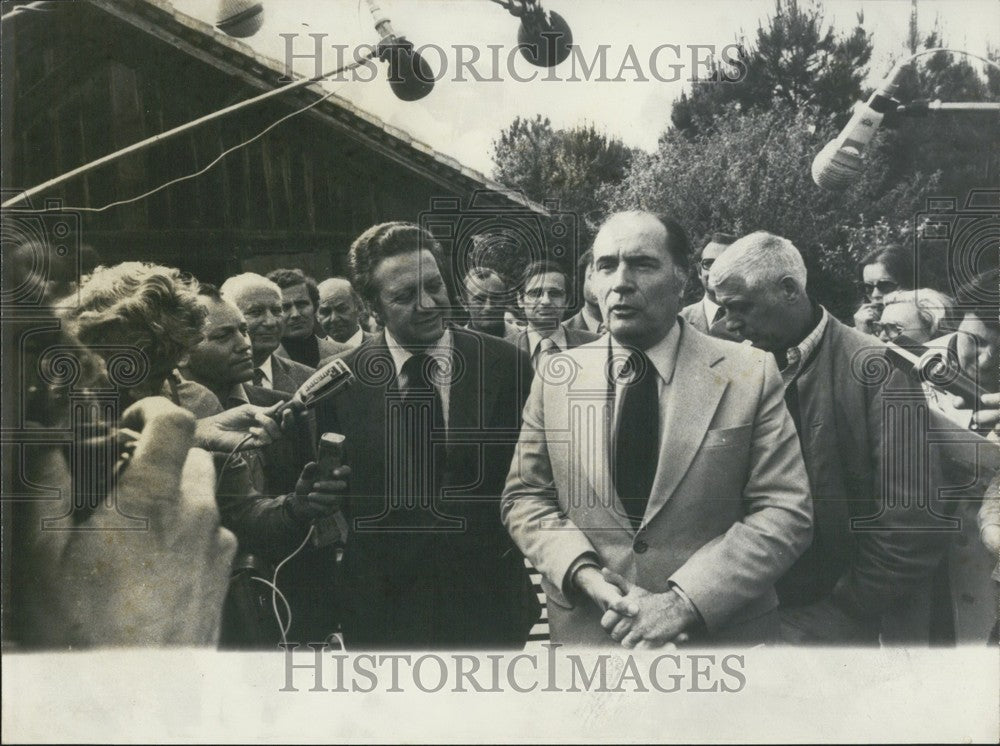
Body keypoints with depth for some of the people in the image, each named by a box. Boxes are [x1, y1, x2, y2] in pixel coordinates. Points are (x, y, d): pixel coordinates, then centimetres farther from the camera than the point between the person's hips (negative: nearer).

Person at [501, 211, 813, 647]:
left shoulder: (749, 377, -8)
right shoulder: (555, 379, -1)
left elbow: (785, 512, -10)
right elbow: (524, 497, 2)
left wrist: (686, 602, -19)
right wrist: (585, 574, -15)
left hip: (720, 632, -1)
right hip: (587, 631, 2)